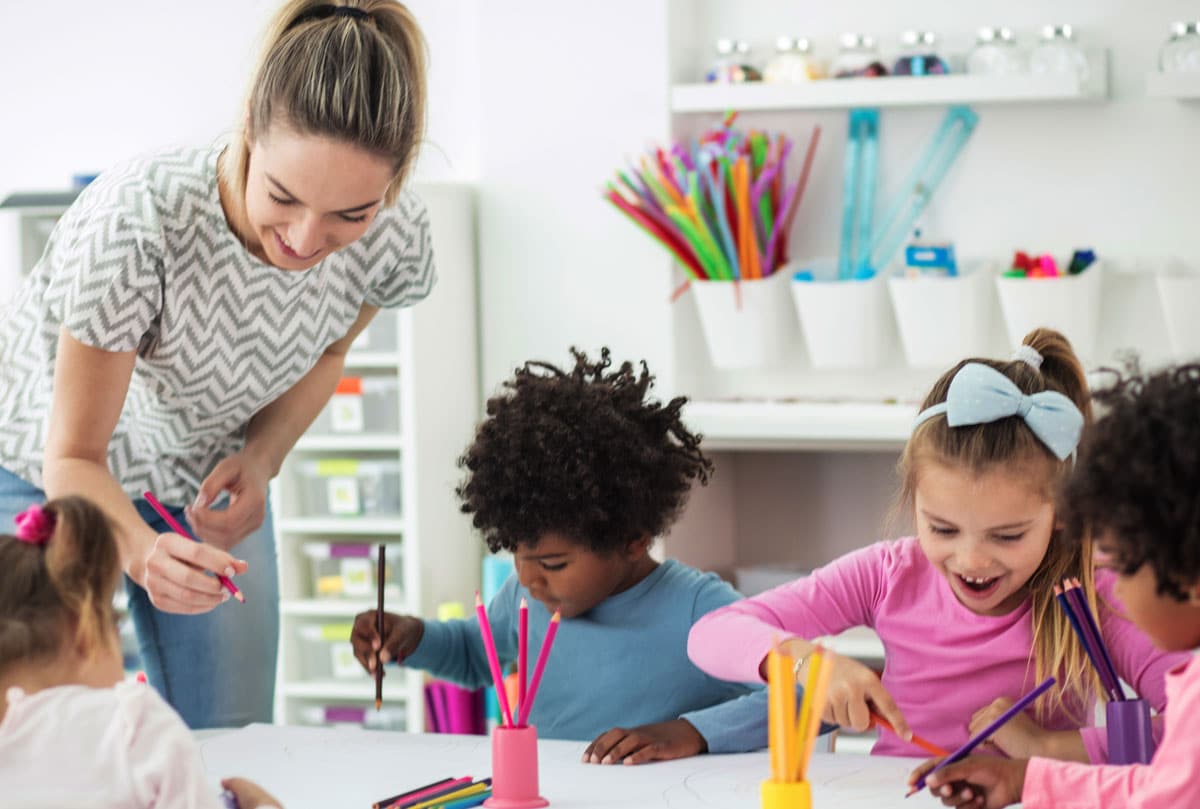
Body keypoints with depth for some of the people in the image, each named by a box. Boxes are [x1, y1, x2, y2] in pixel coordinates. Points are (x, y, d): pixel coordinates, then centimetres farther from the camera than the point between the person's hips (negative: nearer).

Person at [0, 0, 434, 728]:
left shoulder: (397, 241, -24)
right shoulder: (134, 221, -38)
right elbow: (74, 457, -29)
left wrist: (261, 458, -17)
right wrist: (144, 552, -49)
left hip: (203, 478, 4)